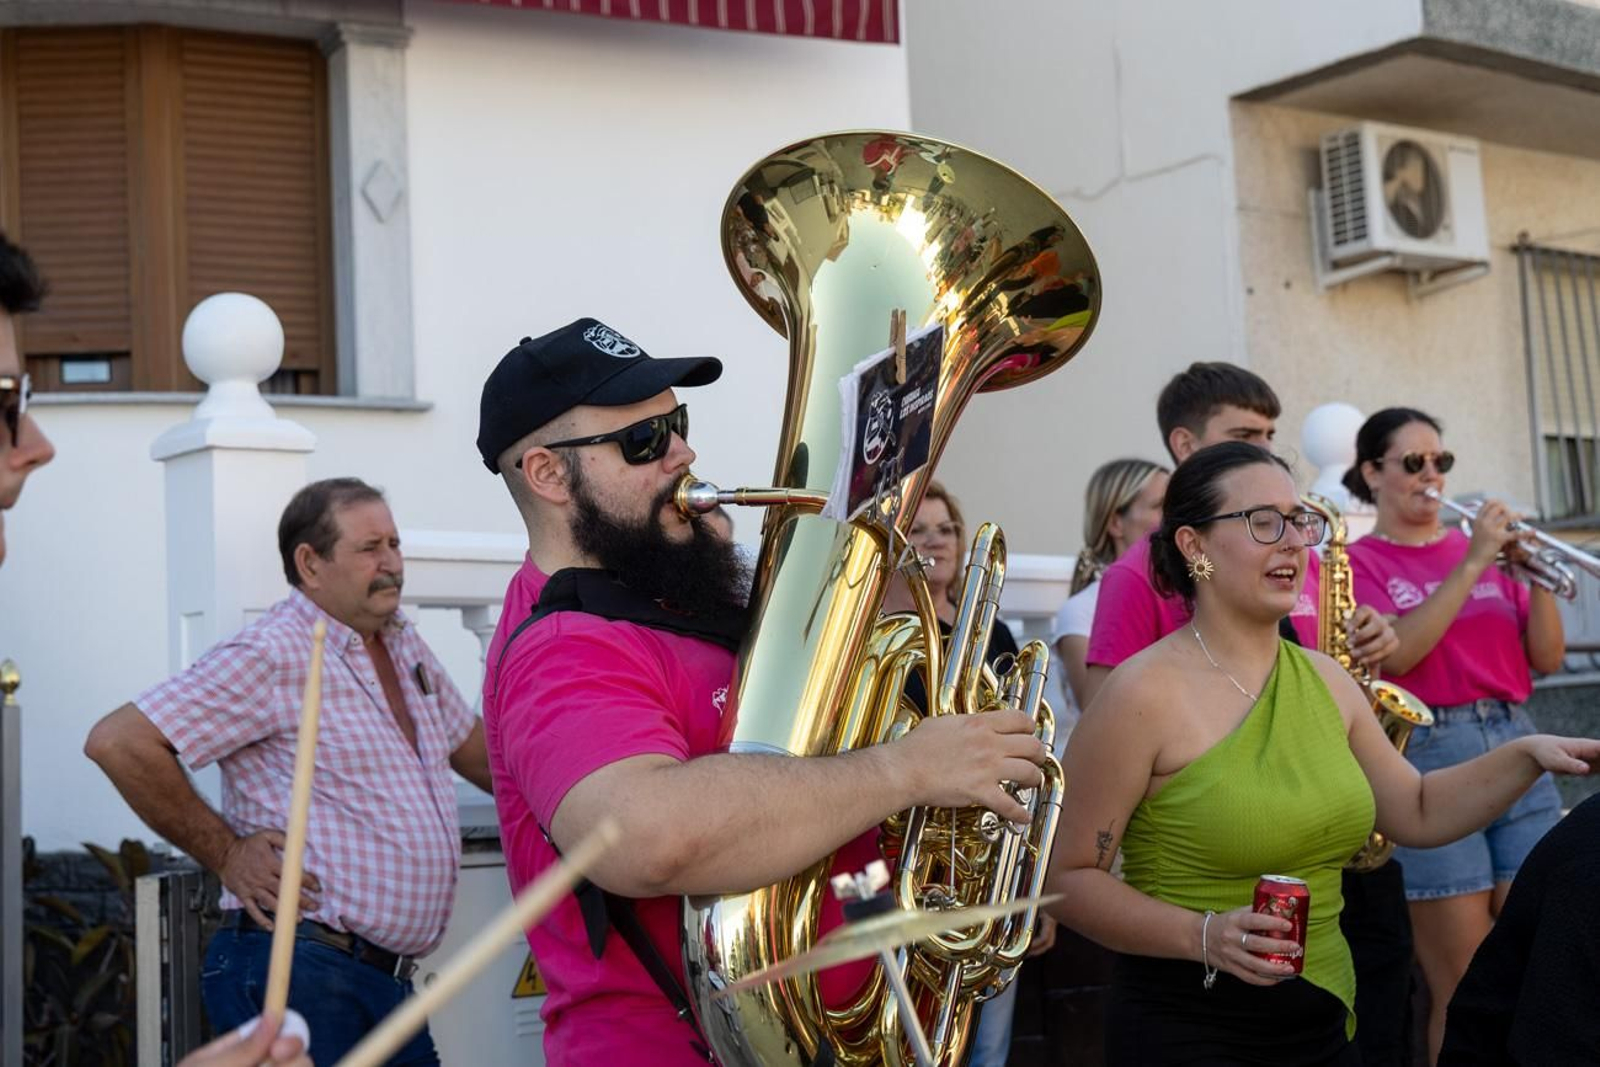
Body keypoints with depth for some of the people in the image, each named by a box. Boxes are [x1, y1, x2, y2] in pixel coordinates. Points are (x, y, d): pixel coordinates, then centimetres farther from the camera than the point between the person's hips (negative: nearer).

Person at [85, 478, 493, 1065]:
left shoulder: (402, 642, 14)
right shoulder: (272, 656, -11)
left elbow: (472, 748, 27)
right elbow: (119, 742, -17)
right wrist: (227, 854, -12)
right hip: (298, 970, -8)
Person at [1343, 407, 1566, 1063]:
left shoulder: (1481, 546, 14)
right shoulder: (1357, 562, 2)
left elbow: (1546, 658, 9)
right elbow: (1395, 653, -15)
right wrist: (1471, 566, -15)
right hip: (1428, 758, -4)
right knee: (1465, 993, -2)